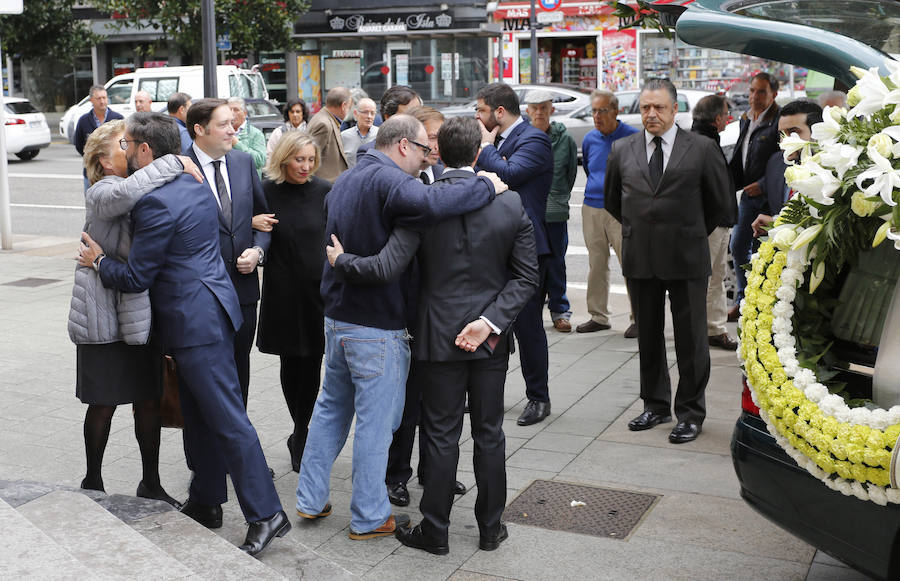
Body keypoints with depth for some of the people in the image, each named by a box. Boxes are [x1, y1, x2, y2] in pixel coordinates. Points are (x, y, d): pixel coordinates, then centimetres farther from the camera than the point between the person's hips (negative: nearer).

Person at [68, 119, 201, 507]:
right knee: (104, 404, 6)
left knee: (149, 402, 10)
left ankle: (151, 484, 23)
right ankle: (93, 483, 25)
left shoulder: (148, 196, 13)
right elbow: (127, 192, -38)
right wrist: (175, 164, -31)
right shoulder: (101, 194, -13)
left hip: (143, 314, 7)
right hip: (105, 318, -7)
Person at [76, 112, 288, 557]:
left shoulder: (156, 202, -19)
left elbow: (135, 278, -15)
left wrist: (99, 261, 4)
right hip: (209, 309, 10)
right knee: (199, 415, 18)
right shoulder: (194, 183, 11)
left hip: (196, 321, -10)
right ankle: (205, 502, 29)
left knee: (227, 418, -6)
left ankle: (265, 513, 0)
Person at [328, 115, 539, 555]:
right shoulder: (511, 204, -5)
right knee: (489, 433, 14)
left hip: (439, 337, -2)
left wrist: (341, 261, -2)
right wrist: (491, 321, -9)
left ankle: (435, 531, 19)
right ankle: (490, 527, 25)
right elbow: (526, 276, -7)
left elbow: (387, 268, -18)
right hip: (492, 339, 2)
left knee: (441, 436, 8)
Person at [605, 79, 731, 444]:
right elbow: (612, 199, 19)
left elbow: (718, 201, 7)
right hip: (639, 260, 3)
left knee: (690, 339, 3)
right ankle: (655, 405, 25)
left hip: (686, 260, -3)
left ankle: (690, 413, 15)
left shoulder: (702, 149, -2)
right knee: (647, 336, 12)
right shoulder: (622, 151, 6)